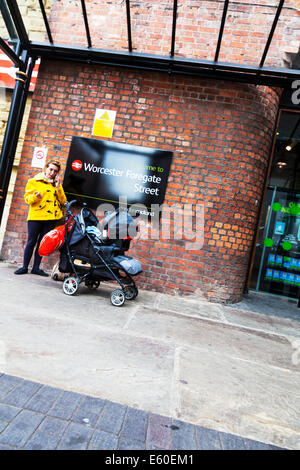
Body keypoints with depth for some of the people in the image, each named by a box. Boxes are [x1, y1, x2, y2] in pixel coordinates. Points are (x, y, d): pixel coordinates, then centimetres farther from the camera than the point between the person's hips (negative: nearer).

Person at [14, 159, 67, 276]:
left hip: (51, 218, 3)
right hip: (36, 216, -3)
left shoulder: (57, 184, 16)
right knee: (31, 242, -1)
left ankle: (36, 267, 14)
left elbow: (63, 201, 6)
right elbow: (27, 198, 1)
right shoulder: (34, 181, 6)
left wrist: (58, 187, -5)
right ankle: (24, 267, 8)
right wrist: (35, 196, -20)